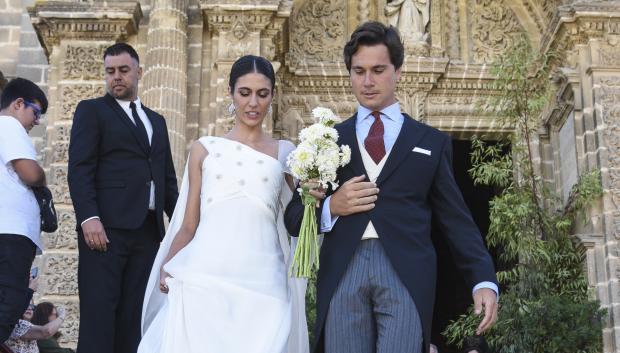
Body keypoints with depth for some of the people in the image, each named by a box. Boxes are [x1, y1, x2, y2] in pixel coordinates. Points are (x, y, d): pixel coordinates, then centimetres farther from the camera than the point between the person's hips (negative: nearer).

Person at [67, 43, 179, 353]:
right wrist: (89, 218, -18)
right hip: (106, 228, -5)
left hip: (148, 231, 5)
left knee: (133, 316, 1)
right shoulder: (91, 110, 8)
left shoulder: (157, 121, 24)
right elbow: (79, 169, -4)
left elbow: (167, 178, 23)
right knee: (99, 312, -9)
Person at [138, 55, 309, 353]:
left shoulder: (284, 153, 14)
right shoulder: (204, 149, 14)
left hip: (261, 283, 0)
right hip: (203, 279, 0)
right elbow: (188, 224, 14)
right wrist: (168, 268, -1)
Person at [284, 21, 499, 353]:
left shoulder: (432, 141, 15)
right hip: (342, 274, 1)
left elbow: (456, 220, 11)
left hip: (406, 273, -1)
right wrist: (330, 207, -6)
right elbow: (294, 217, 15)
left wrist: (484, 281, -2)